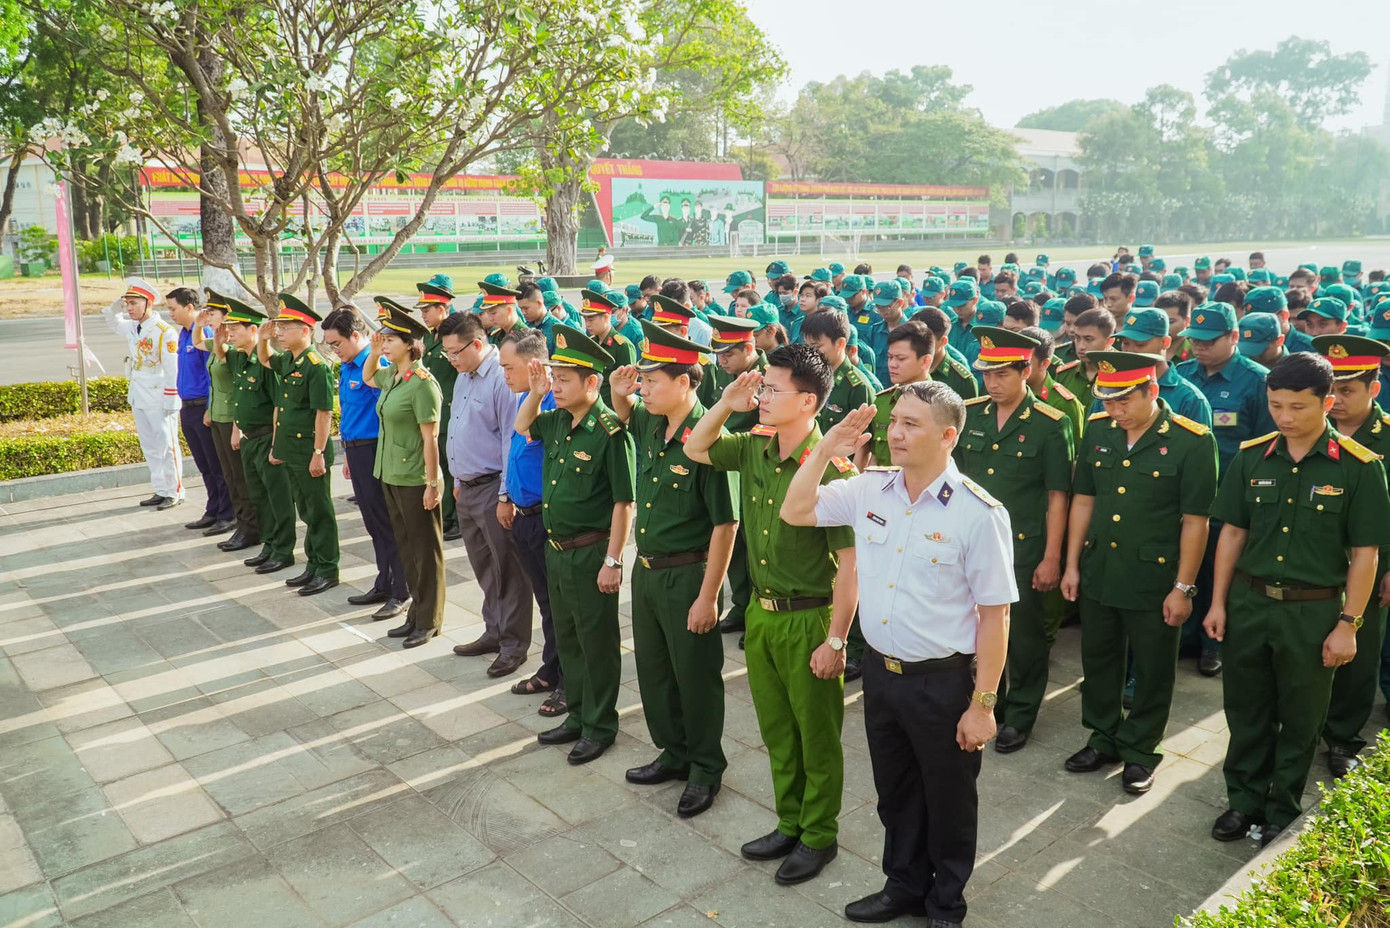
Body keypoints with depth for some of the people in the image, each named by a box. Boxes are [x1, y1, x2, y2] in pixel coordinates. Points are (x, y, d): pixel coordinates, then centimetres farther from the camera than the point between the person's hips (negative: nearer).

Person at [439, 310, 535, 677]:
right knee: (484, 568, 18)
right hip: (467, 489, 9)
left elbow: (512, 439, -19)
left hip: (493, 489, -9)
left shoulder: (501, 379, -17)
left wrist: (506, 495, -18)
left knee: (507, 571, 2)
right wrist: (457, 480, 20)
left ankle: (513, 644, 13)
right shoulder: (462, 378, 12)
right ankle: (493, 632, 32)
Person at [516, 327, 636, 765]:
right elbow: (523, 427, 26)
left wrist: (612, 560, -19)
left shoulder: (610, 432, -20)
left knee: (596, 642, 7)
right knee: (566, 638, 19)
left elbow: (624, 502, -19)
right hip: (556, 548, 8)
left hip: (590, 553, -8)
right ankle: (577, 716, 35)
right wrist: (535, 391, 7)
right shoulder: (557, 421, 4)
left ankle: (599, 726, 22)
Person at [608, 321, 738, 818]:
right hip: (646, 570, 8)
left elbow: (725, 524, -21)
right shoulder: (650, 426, 1)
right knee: (653, 670, 19)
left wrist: (708, 596, -20)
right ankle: (673, 753, 39)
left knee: (696, 677, 8)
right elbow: (626, 413, 28)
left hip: (687, 576, -8)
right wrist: (619, 393, 4)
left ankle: (706, 768, 26)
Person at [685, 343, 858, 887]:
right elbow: (695, 449, 13)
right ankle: (789, 824, 40)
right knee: (776, 731, 21)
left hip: (809, 620, -7)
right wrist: (726, 404, -4)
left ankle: (819, 836, 32)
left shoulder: (832, 470, -22)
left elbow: (849, 564, -20)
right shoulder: (755, 449, -1)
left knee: (817, 736, 13)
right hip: (761, 613, 7)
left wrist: (835, 641, -17)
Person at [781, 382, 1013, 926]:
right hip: (880, 671, 5)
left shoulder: (979, 513, -18)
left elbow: (994, 616, -14)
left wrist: (982, 704, -13)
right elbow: (795, 512, 6)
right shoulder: (870, 490, -2)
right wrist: (827, 449, -6)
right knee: (895, 793, 23)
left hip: (943, 681, -5)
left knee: (948, 801, 16)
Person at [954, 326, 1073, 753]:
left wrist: (1051, 558, -10)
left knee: (1024, 633, 8)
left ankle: (1020, 715, 26)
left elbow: (1057, 497, -8)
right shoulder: (968, 415, 2)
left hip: (1023, 548, -4)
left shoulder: (1051, 425, -9)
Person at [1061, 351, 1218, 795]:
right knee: (1097, 661, 16)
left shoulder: (1192, 442, -14)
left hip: (1154, 579, -4)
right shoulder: (1097, 431, -1)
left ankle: (1139, 751, 29)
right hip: (1098, 572, 4)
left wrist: (1183, 588, -11)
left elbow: (1195, 521, -11)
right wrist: (1072, 565, 6)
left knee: (1152, 671, 11)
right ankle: (1103, 738, 35)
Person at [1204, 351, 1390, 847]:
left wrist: (1347, 624, -8)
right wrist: (1218, 602, 3)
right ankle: (1245, 800, 31)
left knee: (1300, 720, 12)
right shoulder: (1251, 457, -1)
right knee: (1246, 711, 13)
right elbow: (1232, 532, 5)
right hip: (1248, 602, 3)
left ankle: (1282, 812, 29)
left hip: (1313, 611, -3)